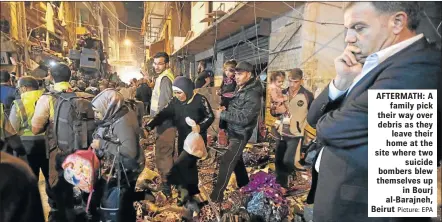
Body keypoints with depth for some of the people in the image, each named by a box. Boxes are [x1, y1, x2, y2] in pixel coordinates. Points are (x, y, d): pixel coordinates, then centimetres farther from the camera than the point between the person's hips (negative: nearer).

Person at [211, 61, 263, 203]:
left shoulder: (253, 95, -22)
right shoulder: (240, 88, 7)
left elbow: (244, 117, -28)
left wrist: (222, 114, -23)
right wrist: (223, 112, 0)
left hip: (240, 134, -10)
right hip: (233, 131, 10)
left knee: (226, 162, -8)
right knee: (236, 159, 22)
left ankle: (217, 196, 0)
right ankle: (244, 185, 41)